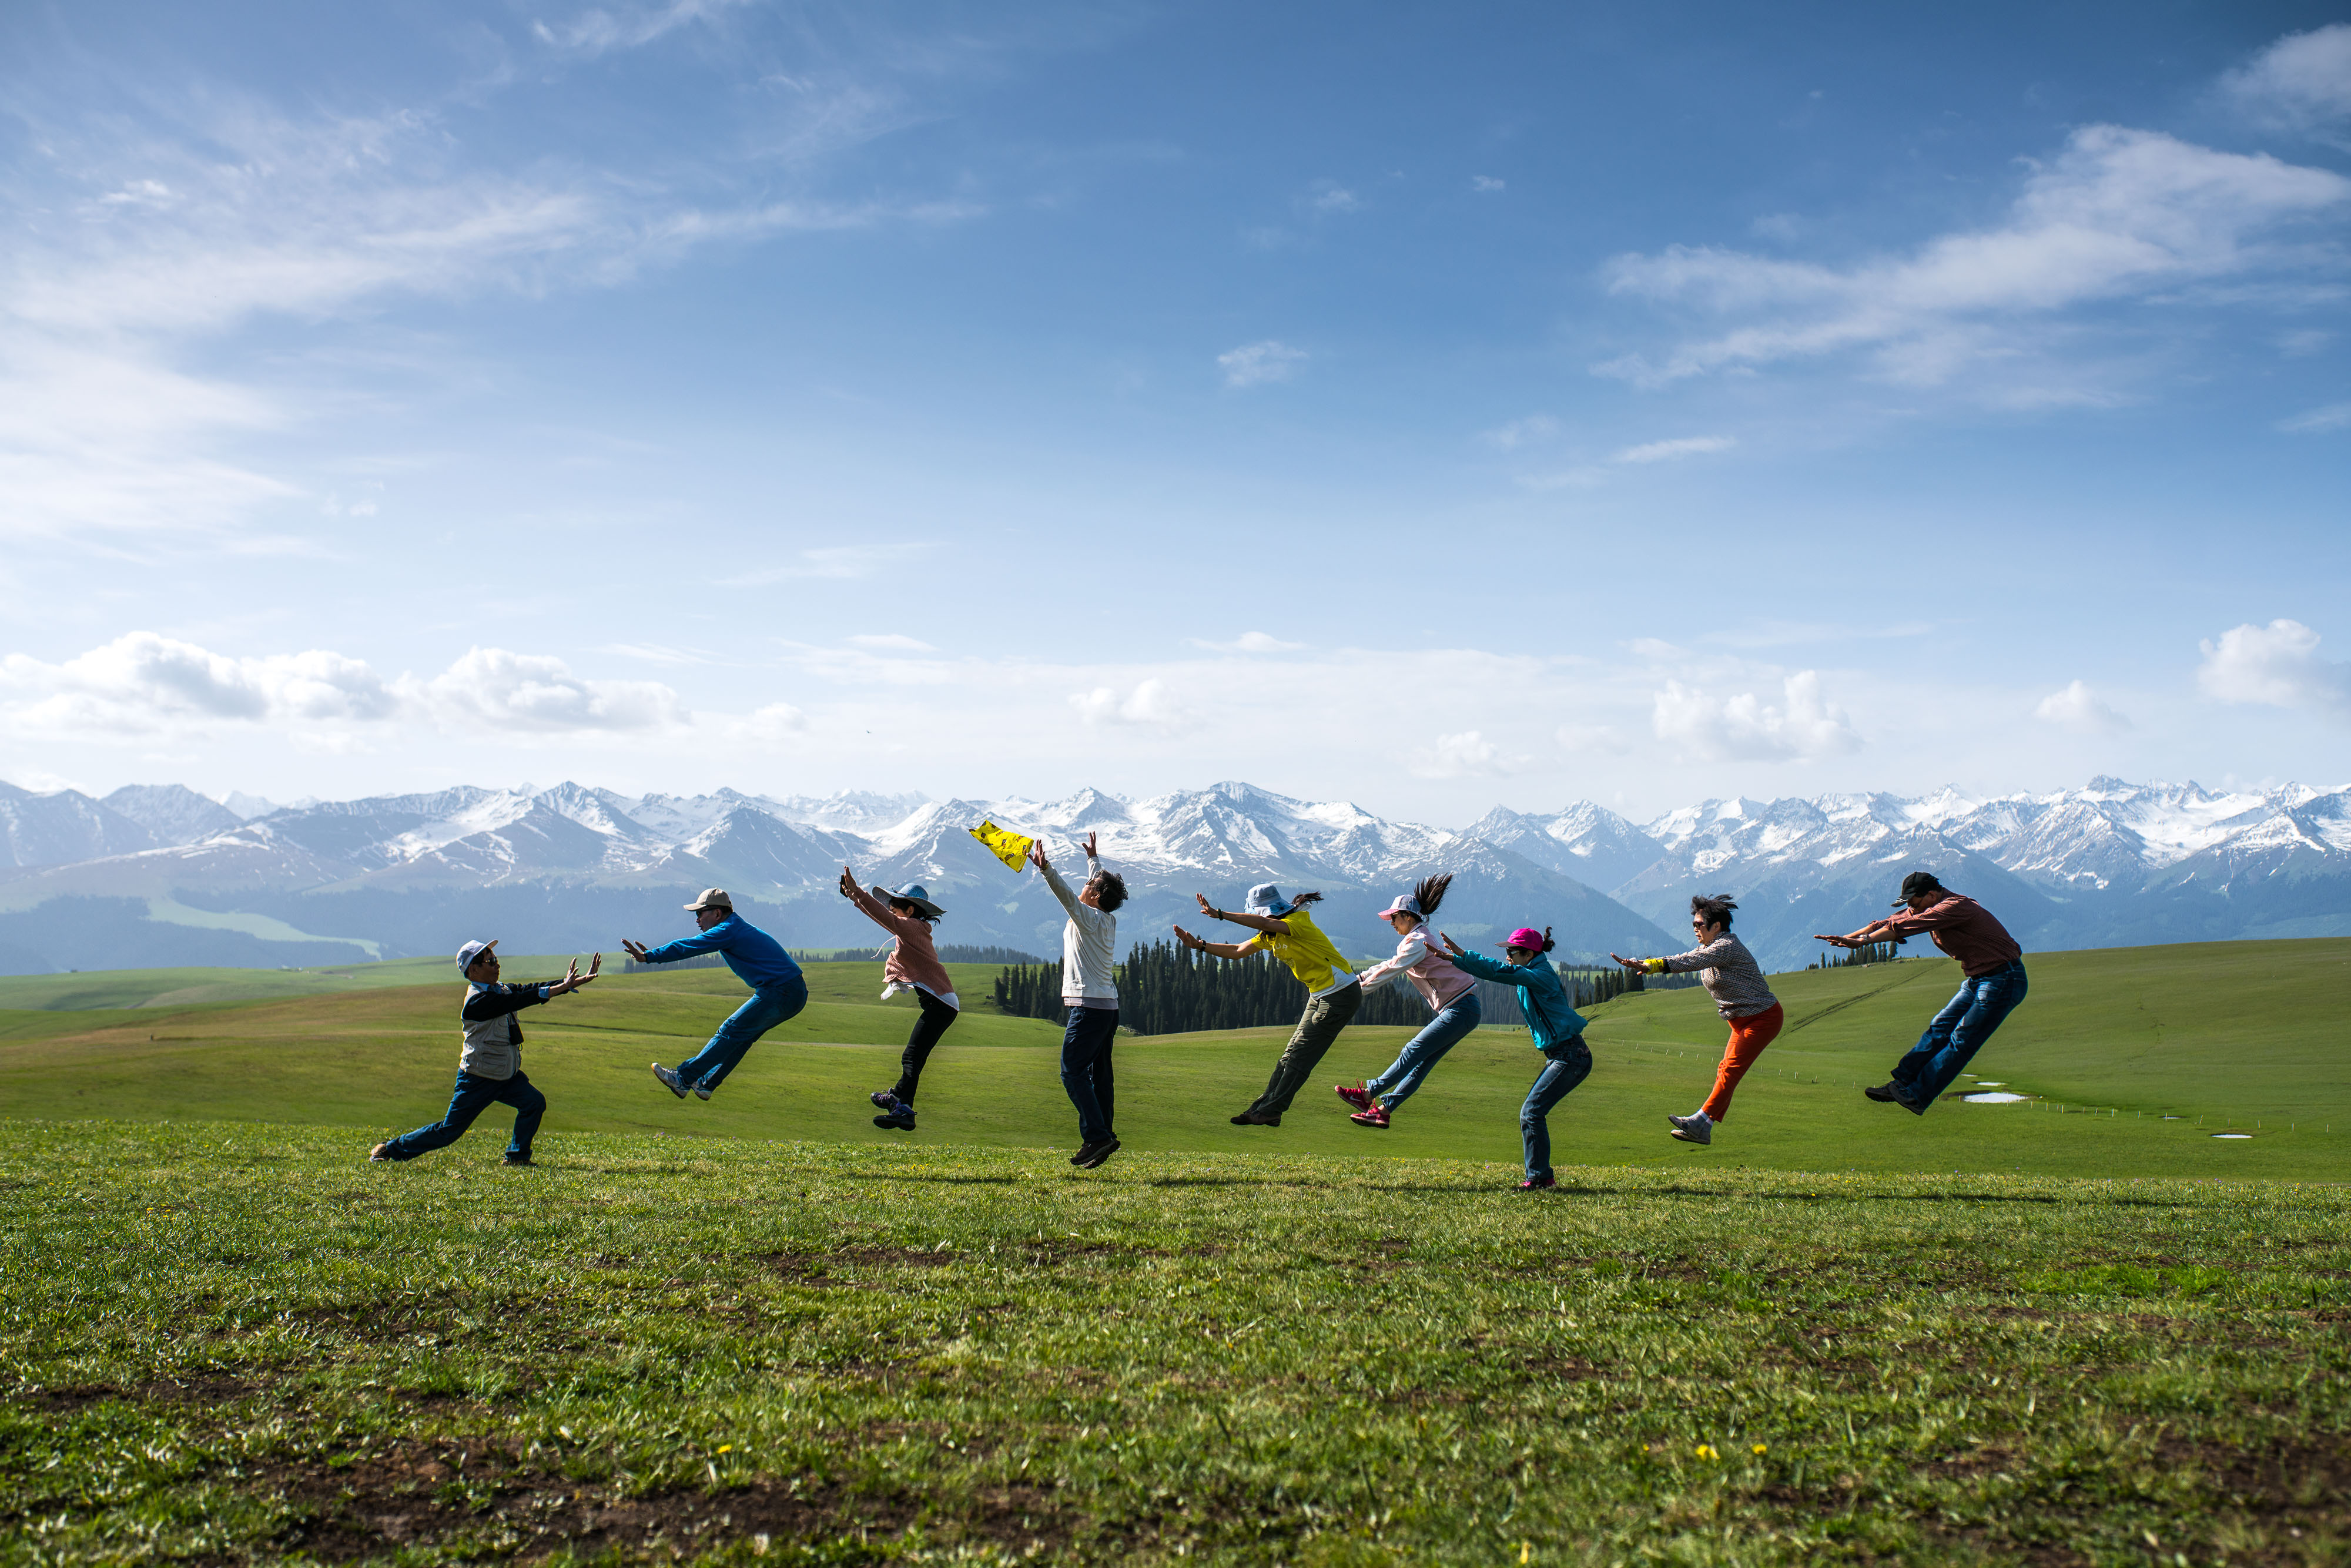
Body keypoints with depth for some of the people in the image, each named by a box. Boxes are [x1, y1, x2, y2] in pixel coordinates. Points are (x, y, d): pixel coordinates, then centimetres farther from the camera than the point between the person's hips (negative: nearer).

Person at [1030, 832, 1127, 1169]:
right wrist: (1092, 857, 45)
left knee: (1072, 1071, -11)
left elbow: (1067, 895, -27)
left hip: (1089, 1006, -9)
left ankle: (1097, 1136, -18)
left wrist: (1045, 869, -38)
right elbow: (1101, 882, 31)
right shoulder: (1109, 920, 14)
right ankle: (1100, 1137, 12)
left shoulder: (1090, 919, -10)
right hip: (1108, 1006, 9)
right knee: (1096, 1074, 11)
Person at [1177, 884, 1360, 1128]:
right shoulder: (1270, 935, 6)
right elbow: (1237, 951, 9)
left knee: (1300, 1055, -7)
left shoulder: (1300, 921, -22)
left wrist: (1220, 914, -40)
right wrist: (1199, 946, -1)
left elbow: (1264, 923, -38)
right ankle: (1263, 1108, 12)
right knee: (1292, 1053, 9)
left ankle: (1269, 1111, -5)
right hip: (1319, 996, 9)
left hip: (1341, 996, -9)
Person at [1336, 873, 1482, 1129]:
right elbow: (1390, 966, 25)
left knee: (1414, 1052, -8)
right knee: (1422, 1062, 5)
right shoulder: (1418, 940, 20)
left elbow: (1389, 972, -13)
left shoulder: (1417, 942, -12)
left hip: (1462, 1010, -10)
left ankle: (1368, 1094, -7)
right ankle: (1383, 1110, 3)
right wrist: (1357, 979, 19)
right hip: (1461, 1009, 10)